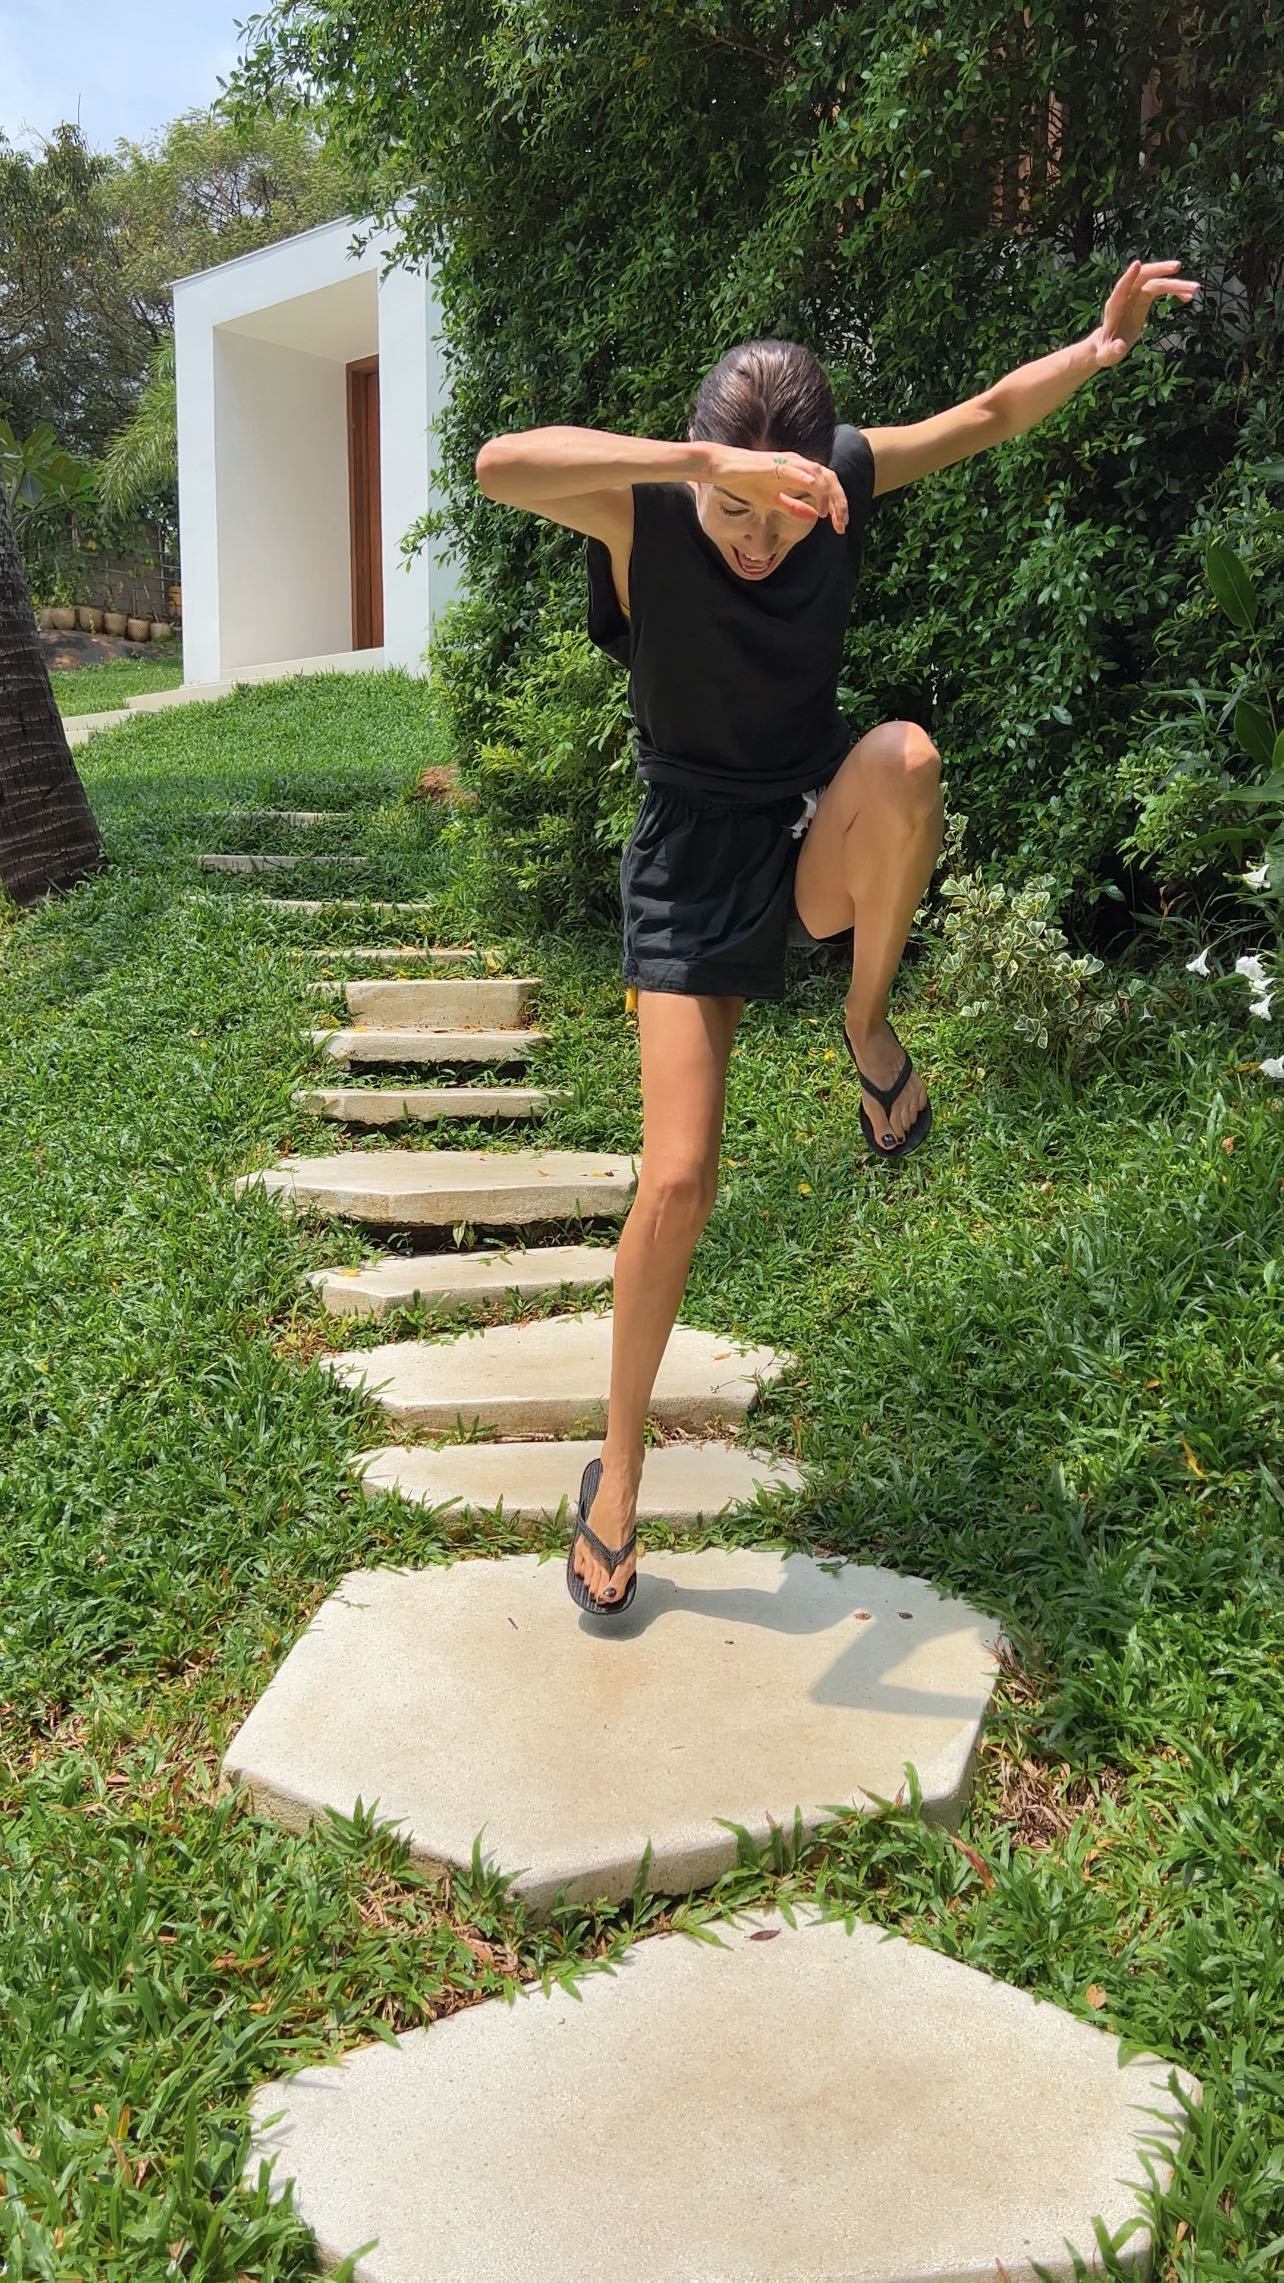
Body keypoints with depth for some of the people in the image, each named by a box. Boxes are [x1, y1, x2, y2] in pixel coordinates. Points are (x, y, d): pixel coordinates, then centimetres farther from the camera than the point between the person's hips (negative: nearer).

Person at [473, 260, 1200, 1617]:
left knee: (904, 757, -36)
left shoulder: (847, 476, -9)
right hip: (693, 869, -2)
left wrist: (1103, 343, 6)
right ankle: (617, 1476, 9)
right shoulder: (642, 513, -19)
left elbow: (989, 412, 10)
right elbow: (501, 463, -42)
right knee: (677, 1182, -11)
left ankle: (869, 1029, -10)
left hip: (823, 845, 3)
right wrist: (713, 468, -50)